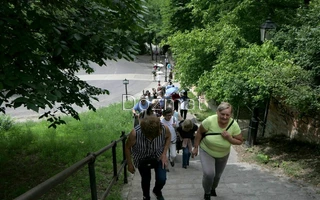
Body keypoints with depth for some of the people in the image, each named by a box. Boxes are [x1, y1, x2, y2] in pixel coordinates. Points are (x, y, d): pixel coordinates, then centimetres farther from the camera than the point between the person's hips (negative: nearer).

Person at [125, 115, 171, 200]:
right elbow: (127, 147, -15)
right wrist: (129, 164, -6)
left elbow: (168, 136, -6)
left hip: (158, 157, 1)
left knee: (162, 179, -6)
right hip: (142, 159, -1)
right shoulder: (135, 133, -37)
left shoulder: (164, 129, -33)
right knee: (145, 180, 10)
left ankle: (157, 191, 32)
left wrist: (164, 153, -12)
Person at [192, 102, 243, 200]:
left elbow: (240, 141, -12)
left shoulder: (234, 125, -25)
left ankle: (213, 188, 57)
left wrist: (229, 138, -32)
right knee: (209, 173, -20)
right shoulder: (210, 120, -31)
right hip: (206, 151, -3)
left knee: (218, 175, 22)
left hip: (223, 155, 3)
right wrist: (196, 147, -9)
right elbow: (199, 132, -15)